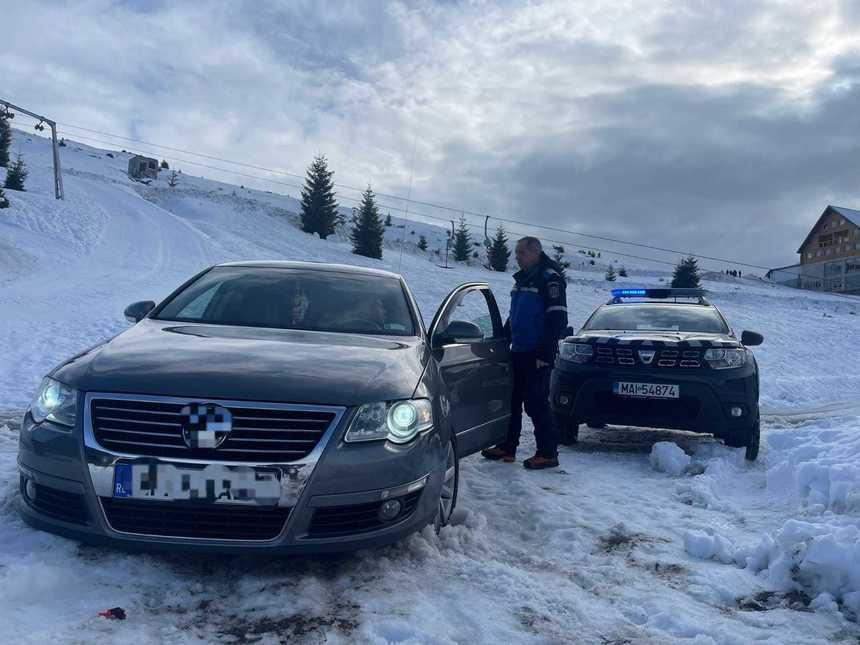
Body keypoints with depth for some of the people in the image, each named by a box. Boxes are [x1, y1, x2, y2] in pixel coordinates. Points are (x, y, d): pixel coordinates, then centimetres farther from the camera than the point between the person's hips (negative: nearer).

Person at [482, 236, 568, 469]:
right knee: (512, 400, 12)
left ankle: (548, 453, 2)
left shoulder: (549, 278, -11)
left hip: (537, 355, -9)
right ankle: (507, 447, 22)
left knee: (536, 402, -6)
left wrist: (545, 353, -21)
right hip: (518, 352, 9)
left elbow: (557, 319, -17)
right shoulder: (522, 279, 17)